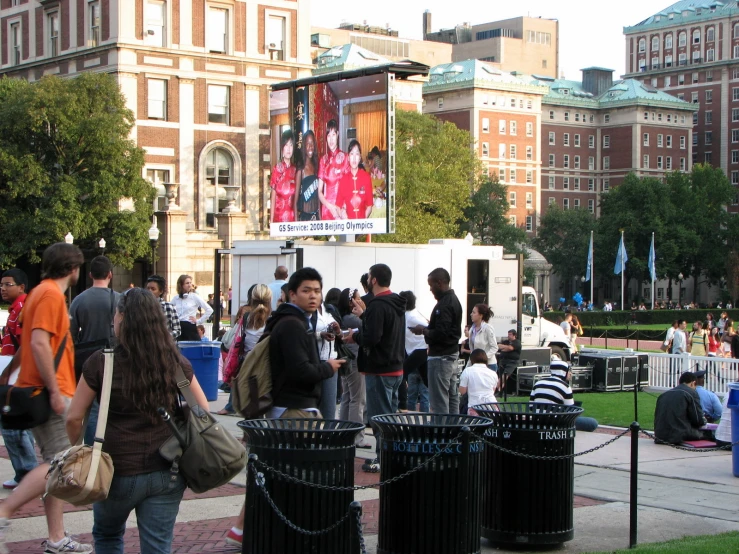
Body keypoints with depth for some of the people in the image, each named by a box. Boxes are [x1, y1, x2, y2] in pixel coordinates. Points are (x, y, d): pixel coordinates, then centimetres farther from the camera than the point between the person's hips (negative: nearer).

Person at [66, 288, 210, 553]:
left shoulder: (101, 362, -9)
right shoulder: (176, 361, -2)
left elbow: (74, 418, -4)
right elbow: (203, 411, 4)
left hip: (119, 472, -2)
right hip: (167, 473, 2)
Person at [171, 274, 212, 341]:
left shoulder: (195, 297, -1)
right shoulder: (176, 298, 9)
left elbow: (209, 310, -4)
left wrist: (199, 321, -4)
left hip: (190, 328, -3)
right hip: (178, 328, 3)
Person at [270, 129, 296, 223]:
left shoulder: (294, 169, 7)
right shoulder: (277, 169, -2)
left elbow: (296, 197, 11)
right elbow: (273, 197, 0)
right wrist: (271, 220, -4)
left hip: (292, 216, 3)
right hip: (279, 216, -3)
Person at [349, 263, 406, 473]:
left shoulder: (377, 305, -19)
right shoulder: (397, 304, 11)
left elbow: (372, 337, -25)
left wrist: (355, 336, -7)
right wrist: (364, 314, 19)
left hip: (379, 370, -9)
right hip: (396, 367, 9)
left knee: (379, 415, -4)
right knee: (391, 413, 16)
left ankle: (382, 459, -1)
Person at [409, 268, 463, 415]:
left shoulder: (444, 305, -19)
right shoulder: (454, 300, 13)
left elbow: (440, 333, -26)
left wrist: (423, 331, -11)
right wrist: (428, 328, 9)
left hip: (440, 357, -11)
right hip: (452, 354, 11)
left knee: (439, 402, -8)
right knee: (452, 397, 14)